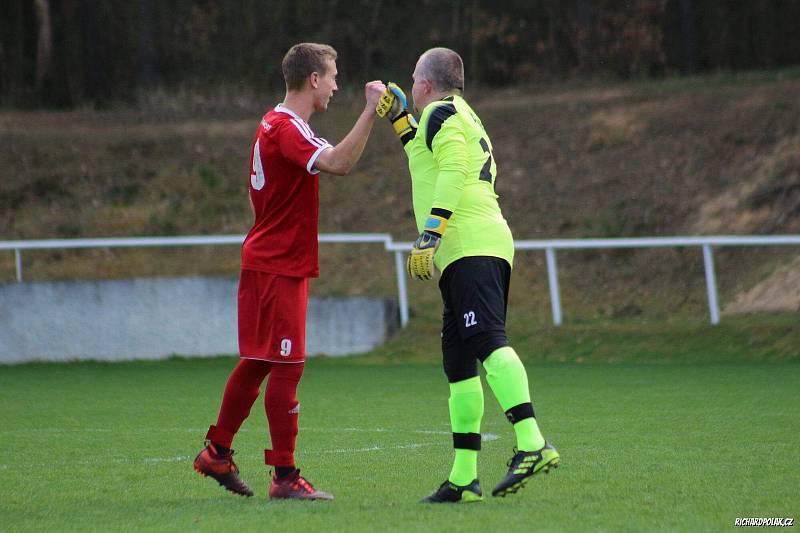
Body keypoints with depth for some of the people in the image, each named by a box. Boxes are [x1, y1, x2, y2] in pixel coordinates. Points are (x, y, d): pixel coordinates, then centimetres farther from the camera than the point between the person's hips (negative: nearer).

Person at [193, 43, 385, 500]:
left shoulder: (275, 125, 14)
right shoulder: (287, 130, -18)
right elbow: (339, 163, -35)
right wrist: (371, 112, -35)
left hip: (266, 261, 10)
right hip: (279, 267, -10)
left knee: (257, 362, 17)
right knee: (286, 366, -7)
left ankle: (218, 453, 26)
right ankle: (285, 476, -4)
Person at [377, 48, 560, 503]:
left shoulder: (441, 114, 0)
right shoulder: (466, 119, 29)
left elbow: (453, 172, -15)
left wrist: (429, 234, -21)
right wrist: (401, 120, 46)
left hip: (468, 243, -10)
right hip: (490, 244, 10)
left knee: (488, 340, -24)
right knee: (458, 361, 11)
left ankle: (533, 444, -39)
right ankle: (465, 477, 11)